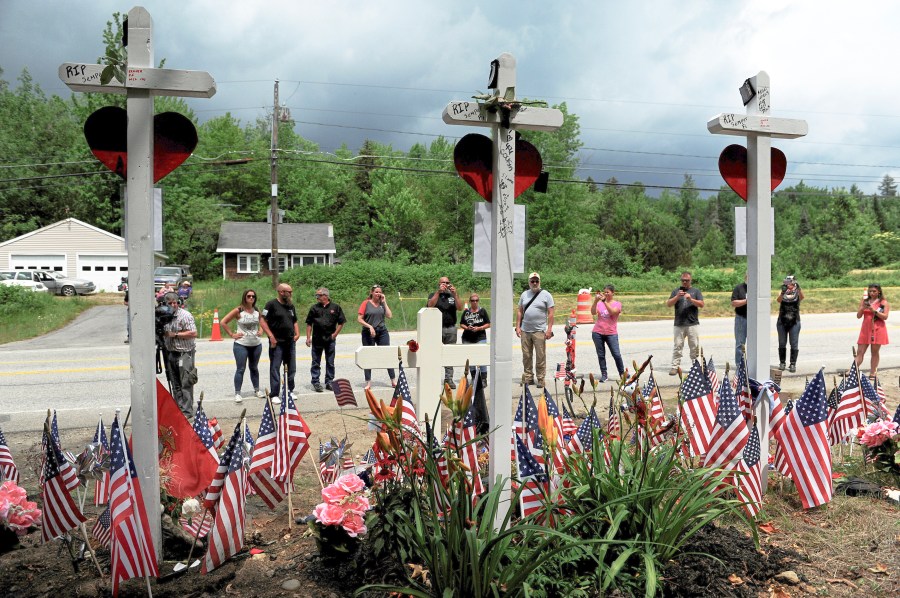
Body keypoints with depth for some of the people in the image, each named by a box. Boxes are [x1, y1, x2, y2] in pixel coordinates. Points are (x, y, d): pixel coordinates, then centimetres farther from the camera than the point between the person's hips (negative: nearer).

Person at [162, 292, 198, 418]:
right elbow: (164, 333, 24)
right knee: (175, 384, 11)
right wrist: (161, 333, 1)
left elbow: (193, 333, -17)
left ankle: (187, 411, -5)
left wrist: (175, 334, -17)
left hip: (185, 353, -7)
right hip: (171, 353, 7)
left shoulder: (185, 315, -10)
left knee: (186, 383, -8)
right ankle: (178, 409, 19)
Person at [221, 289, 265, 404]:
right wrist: (232, 334, -9)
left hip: (256, 344, 4)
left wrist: (260, 331, 7)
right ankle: (237, 393, 3)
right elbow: (223, 322, -7)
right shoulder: (238, 311, -8)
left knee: (254, 368, 16)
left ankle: (257, 390, 26)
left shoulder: (257, 311, 6)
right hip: (241, 344, -4)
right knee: (240, 369, -4)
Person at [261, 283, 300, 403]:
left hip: (290, 342, 7)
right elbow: (262, 321, -11)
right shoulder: (272, 304, -7)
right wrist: (271, 336, -17)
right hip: (277, 343, -7)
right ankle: (274, 395, 2)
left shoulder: (291, 306, 14)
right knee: (275, 369, -3)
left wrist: (297, 334, 8)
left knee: (292, 369, 11)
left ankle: (290, 391, 24)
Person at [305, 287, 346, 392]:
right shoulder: (314, 308, 4)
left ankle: (329, 382, 18)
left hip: (330, 339, 0)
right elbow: (309, 324, 6)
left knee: (330, 362, 8)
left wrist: (335, 334, -3)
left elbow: (341, 322, 6)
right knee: (316, 363, 4)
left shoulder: (335, 307, 1)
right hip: (316, 339, 0)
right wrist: (308, 338, 0)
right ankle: (315, 382, 11)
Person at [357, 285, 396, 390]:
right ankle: (368, 382, 10)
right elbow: (359, 319, -5)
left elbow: (389, 316, -1)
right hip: (368, 333, -3)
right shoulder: (366, 303, -1)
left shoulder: (382, 303, 10)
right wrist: (369, 326, -16)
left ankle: (393, 380, 8)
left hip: (382, 332, 3)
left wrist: (384, 302, -1)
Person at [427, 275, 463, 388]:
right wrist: (438, 291, -16)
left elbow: (460, 308, -1)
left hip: (451, 328, 2)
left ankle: (449, 379, 6)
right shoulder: (434, 295, 11)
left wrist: (455, 294, -11)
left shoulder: (453, 296, 15)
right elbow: (430, 305, -11)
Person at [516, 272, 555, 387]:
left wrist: (549, 329, -10)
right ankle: (528, 377, 20)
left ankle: (540, 379, 7)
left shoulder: (546, 295, 0)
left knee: (541, 356, -2)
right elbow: (520, 312, 14)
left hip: (539, 331, -4)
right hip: (525, 330, 4)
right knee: (526, 356, 9)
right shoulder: (524, 295, 12)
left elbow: (550, 313, -3)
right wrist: (518, 326, 7)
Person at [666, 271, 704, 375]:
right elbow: (669, 304, 3)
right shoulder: (676, 291, 12)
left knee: (694, 347, 3)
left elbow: (701, 304, 1)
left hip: (693, 324, 0)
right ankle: (675, 367, -1)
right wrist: (677, 297, -13)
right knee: (678, 346, -1)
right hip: (679, 324, 0)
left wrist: (691, 299, -14)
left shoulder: (696, 291, 11)